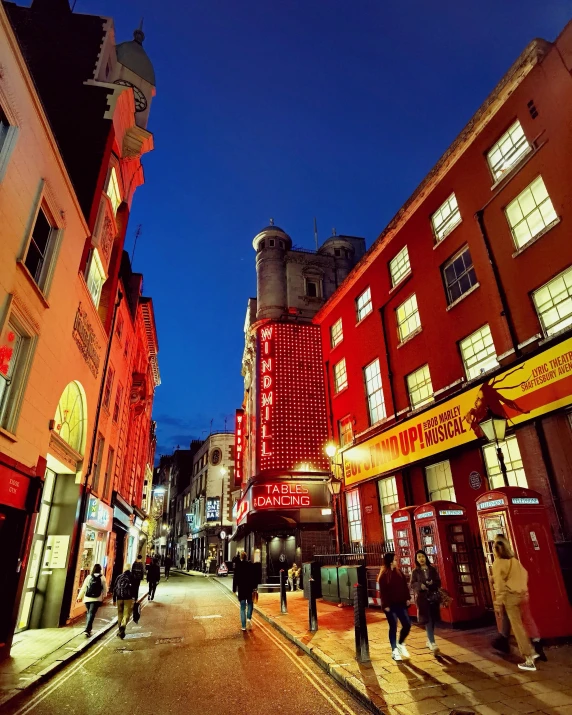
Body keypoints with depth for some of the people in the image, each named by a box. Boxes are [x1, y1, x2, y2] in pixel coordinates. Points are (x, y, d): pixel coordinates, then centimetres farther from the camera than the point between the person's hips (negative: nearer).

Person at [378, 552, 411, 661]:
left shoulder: (398, 572, 8)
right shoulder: (383, 575, -10)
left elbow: (405, 586, 10)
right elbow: (382, 591, -11)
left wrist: (407, 598, 1)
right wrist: (385, 605, -15)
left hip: (400, 603, 6)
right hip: (390, 605, -6)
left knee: (407, 625, 6)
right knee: (393, 627, 1)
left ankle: (401, 644, 30)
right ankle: (394, 650, 15)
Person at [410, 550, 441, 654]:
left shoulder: (432, 569, 7)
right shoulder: (415, 571, 2)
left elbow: (439, 582, 5)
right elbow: (412, 584, -2)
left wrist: (433, 583, -16)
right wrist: (420, 585, -22)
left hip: (433, 596, 3)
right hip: (422, 597, -3)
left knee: (432, 619, 9)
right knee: (427, 619, -12)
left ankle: (429, 641, 26)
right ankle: (432, 643, -16)